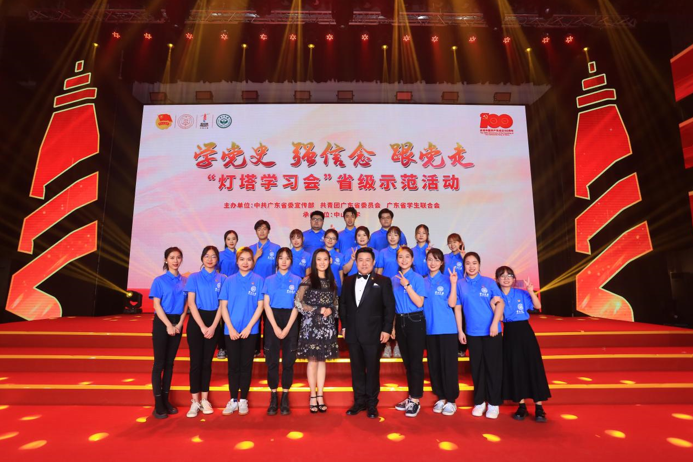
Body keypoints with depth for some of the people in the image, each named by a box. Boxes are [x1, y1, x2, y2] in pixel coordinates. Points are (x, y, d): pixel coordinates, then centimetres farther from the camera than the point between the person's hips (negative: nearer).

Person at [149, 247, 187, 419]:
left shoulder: (185, 280, 6)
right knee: (159, 362, 0)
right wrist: (168, 325, -14)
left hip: (177, 323, 4)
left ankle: (166, 400, 20)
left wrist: (180, 324, -6)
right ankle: (158, 404, 7)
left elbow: (185, 304, 6)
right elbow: (157, 305, -9)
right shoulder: (159, 280, -5)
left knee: (170, 362, 11)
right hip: (162, 323, -4)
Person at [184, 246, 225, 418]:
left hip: (213, 321, 1)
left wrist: (213, 326, -9)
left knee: (207, 361, 8)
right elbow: (191, 303, -4)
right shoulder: (194, 277, 1)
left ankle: (205, 399, 17)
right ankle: (195, 401, 9)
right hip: (196, 321, -1)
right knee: (196, 361, 0)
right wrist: (202, 326, -11)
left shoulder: (222, 279, 3)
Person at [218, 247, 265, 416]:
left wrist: (248, 327, -10)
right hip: (231, 330, 1)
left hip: (250, 330, -1)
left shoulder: (258, 280, -1)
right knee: (233, 365, 8)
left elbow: (260, 306, -4)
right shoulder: (229, 281, 3)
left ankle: (243, 400, 19)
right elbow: (223, 306, 1)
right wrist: (231, 328, -8)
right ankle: (233, 400, 20)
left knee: (246, 365, 7)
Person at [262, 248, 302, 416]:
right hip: (272, 321, 1)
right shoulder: (269, 280, 6)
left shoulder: (296, 280, 3)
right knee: (272, 361, 3)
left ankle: (285, 397, 15)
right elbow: (266, 305, 0)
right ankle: (273, 397, 15)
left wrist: (287, 328, -10)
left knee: (288, 361, 3)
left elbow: (296, 306, -2)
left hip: (290, 321, 0)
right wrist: (275, 327, -10)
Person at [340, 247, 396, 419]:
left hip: (373, 334, -3)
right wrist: (344, 326, 8)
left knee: (372, 369, 6)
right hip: (353, 333, 4)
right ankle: (359, 401, 25)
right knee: (357, 369, 11)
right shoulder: (348, 281, 10)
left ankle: (372, 404, 20)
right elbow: (343, 304, 13)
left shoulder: (383, 281, -1)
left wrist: (386, 329, -9)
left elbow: (389, 307, -4)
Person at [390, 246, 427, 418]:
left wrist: (407, 285, -22)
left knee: (416, 362, 0)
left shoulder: (417, 278, -8)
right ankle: (411, 397, 25)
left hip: (415, 322, -5)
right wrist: (393, 326, 10)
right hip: (400, 322, 5)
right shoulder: (394, 280, 7)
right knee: (407, 361, 13)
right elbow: (393, 305, 12)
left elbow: (419, 303, -15)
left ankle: (415, 401, 10)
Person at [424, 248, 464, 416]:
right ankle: (440, 397, 26)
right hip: (430, 330, 4)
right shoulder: (423, 282, 7)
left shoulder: (448, 281, -3)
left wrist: (460, 330, -3)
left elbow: (456, 306, -2)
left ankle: (451, 400, 17)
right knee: (433, 365, 10)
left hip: (448, 329, -4)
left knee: (449, 365, 3)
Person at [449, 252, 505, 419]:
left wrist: (495, 323, -14)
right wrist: (453, 283, -11)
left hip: (491, 331, -1)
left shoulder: (489, 282, -1)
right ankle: (479, 402, 24)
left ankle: (494, 403, 18)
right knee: (476, 368, 10)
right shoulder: (460, 284, 2)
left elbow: (500, 303, -4)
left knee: (493, 367, 5)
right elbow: (452, 304, -6)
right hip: (472, 332, 1)